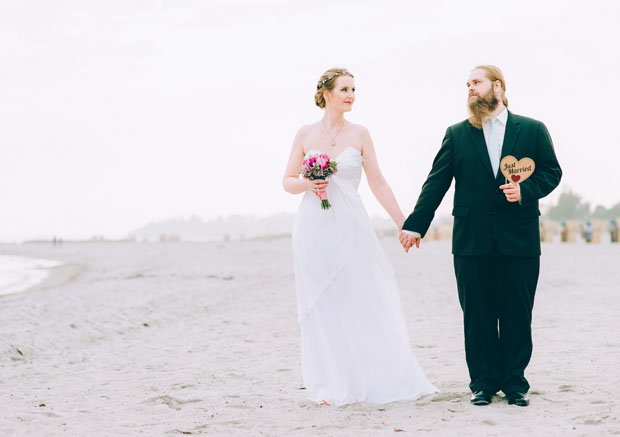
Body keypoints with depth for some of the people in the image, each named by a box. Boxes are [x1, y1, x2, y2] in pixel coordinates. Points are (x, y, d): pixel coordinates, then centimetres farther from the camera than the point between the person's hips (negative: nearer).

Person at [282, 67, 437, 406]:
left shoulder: (359, 134, 5)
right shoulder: (305, 134, 6)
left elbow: (378, 183, 6)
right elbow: (287, 181, 9)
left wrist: (403, 222, 4)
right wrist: (307, 184, -12)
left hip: (350, 227, 0)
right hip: (314, 228, 0)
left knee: (365, 302, -2)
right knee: (322, 307, 2)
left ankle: (380, 379, 8)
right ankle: (331, 387, 9)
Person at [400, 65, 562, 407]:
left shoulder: (533, 130, 7)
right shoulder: (457, 134, 9)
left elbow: (551, 172, 8)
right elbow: (436, 183, 6)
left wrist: (525, 190, -11)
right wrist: (415, 225, 0)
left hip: (519, 239, -1)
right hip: (472, 239, 1)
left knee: (517, 315, 2)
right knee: (477, 316, 3)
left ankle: (515, 383, 12)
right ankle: (484, 383, 12)